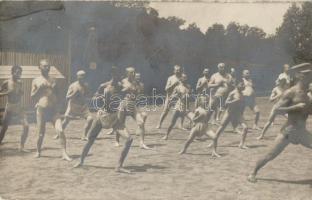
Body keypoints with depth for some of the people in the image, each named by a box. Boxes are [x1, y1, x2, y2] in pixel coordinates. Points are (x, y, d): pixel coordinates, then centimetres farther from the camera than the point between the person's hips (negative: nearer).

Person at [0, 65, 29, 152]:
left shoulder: (19, 82, 3)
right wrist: (7, 93, -21)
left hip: (19, 108, 3)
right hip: (9, 108, -3)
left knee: (26, 126, -11)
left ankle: (21, 147, -3)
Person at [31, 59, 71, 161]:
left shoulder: (52, 80, 10)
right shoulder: (36, 81, 4)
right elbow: (32, 96, 3)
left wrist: (55, 89, -3)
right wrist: (39, 89, -12)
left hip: (53, 109, 2)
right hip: (41, 110, -1)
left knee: (60, 131, -13)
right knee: (41, 134, 8)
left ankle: (64, 153, -9)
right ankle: (38, 152, 32)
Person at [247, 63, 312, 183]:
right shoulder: (290, 92, -13)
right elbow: (276, 110, -20)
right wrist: (296, 107, -25)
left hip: (302, 131, 7)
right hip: (289, 130, -7)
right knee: (271, 155, -3)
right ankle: (253, 173, 13)